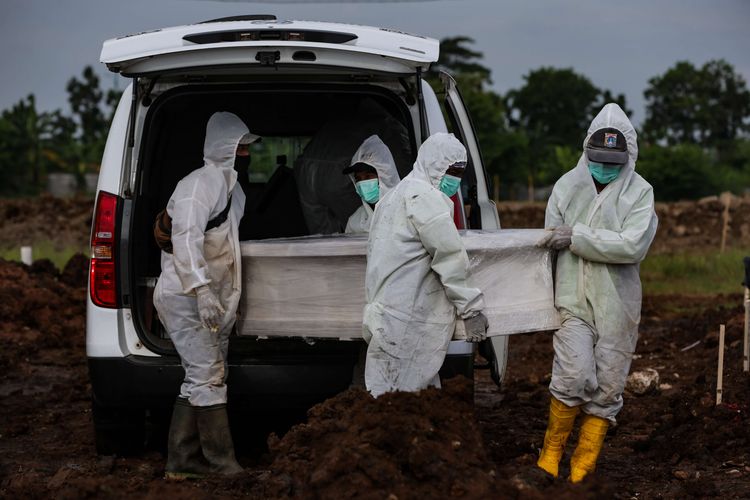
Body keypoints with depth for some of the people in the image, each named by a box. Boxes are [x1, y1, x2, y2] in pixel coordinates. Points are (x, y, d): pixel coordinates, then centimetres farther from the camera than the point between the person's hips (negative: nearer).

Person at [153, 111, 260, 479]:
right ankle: (222, 464, -10)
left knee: (199, 381, 10)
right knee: (209, 377, -11)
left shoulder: (229, 187, 18)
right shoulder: (200, 184, -13)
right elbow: (186, 239, -23)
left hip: (209, 300, 10)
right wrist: (202, 290, -31)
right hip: (186, 298, -10)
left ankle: (183, 461, 15)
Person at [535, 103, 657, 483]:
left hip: (617, 306, 1)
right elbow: (552, 242, 8)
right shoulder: (567, 187, 4)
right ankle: (552, 449, 4)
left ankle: (583, 467, 18)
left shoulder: (639, 192, -2)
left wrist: (577, 237, -15)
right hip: (574, 301, -1)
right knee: (575, 377, -17)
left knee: (606, 389, 6)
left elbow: (633, 245, -16)